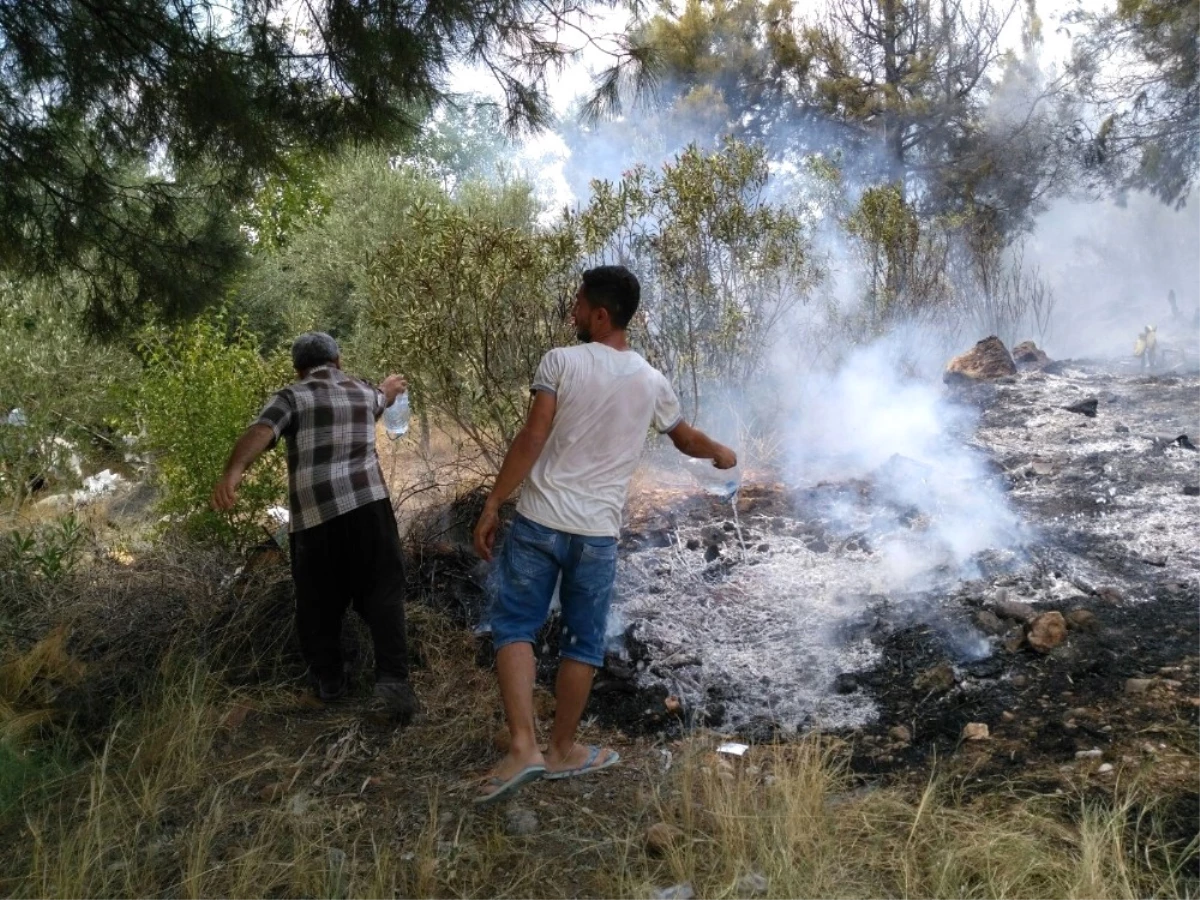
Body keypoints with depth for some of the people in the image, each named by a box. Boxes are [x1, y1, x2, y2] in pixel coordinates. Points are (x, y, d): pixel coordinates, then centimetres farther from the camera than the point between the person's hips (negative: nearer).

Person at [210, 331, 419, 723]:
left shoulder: (293, 397, 6)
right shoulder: (363, 392, 18)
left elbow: (259, 432, -16)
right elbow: (379, 398, 45)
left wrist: (232, 473, -32)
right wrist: (389, 387, 69)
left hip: (314, 514, -1)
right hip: (367, 504, 2)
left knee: (316, 602, 16)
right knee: (383, 593, 5)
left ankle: (328, 679, 24)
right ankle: (392, 676, -10)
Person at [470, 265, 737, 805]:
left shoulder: (561, 362, -6)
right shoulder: (651, 382, 5)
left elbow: (531, 440, -12)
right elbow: (688, 441, 21)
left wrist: (491, 506, -8)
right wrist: (721, 454, 40)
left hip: (539, 522, -2)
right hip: (597, 533, 2)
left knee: (514, 627, 8)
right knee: (584, 644, 14)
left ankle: (523, 746, -3)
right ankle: (562, 751, 25)